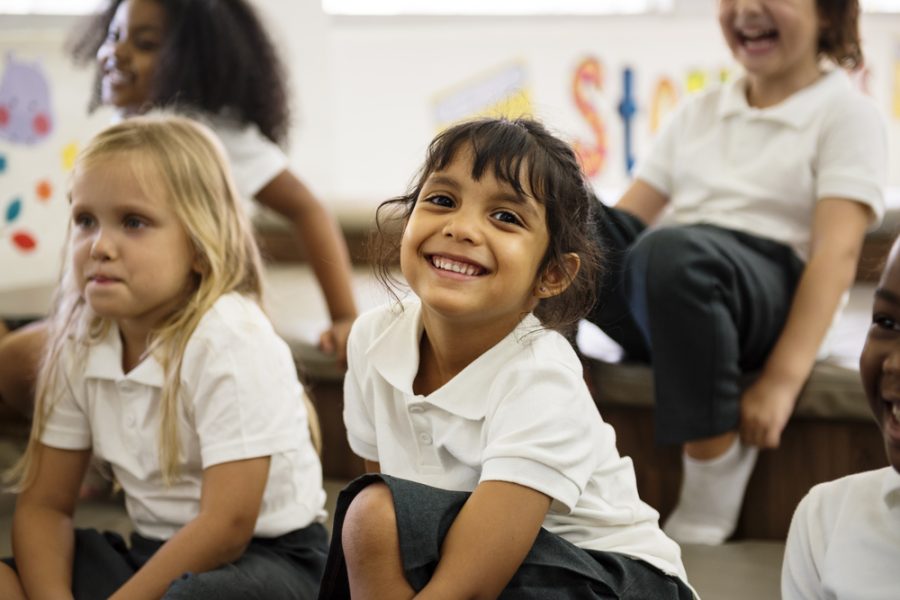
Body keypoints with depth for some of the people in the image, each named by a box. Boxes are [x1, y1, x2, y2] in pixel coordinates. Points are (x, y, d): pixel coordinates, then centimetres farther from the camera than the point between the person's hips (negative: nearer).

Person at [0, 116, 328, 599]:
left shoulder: (230, 342, -19)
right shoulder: (78, 344, 1)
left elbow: (227, 526, -22)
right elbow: (44, 503, 4)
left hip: (266, 556, -6)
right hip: (153, 553, 7)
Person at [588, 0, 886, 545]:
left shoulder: (847, 115, 8)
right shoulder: (700, 113, 26)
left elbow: (838, 251, -7)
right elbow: (628, 215, 17)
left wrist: (784, 378, -20)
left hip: (765, 302, -4)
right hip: (653, 312, 5)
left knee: (674, 251, -39)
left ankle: (712, 502, -27)